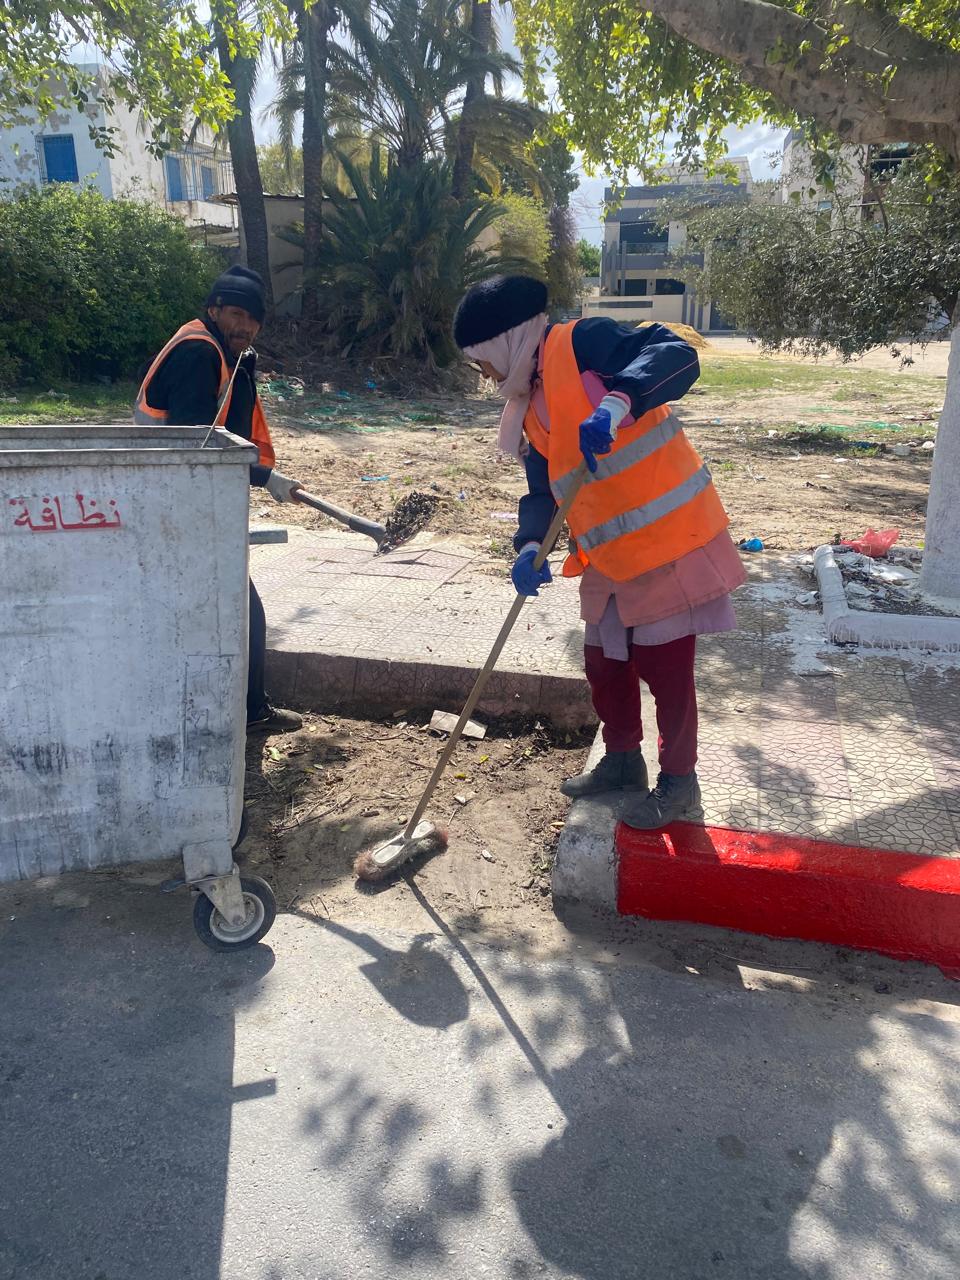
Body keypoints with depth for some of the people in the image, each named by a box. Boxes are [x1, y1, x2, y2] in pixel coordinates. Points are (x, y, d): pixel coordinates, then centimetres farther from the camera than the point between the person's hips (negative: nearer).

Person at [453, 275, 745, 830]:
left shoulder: (582, 343, -10)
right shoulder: (530, 413, 14)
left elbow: (677, 354, -23)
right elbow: (543, 491, 9)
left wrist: (619, 399, -39)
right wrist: (530, 547, -9)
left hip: (669, 539, -9)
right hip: (612, 557, 9)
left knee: (665, 667, 2)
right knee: (604, 661, 17)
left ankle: (679, 783, 22)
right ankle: (623, 761, 39)